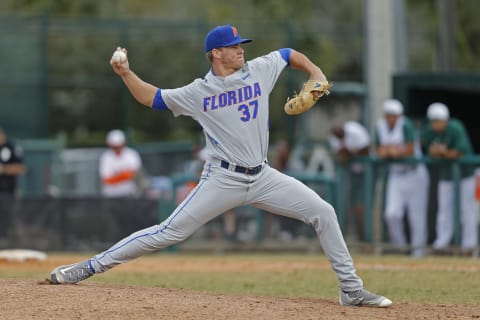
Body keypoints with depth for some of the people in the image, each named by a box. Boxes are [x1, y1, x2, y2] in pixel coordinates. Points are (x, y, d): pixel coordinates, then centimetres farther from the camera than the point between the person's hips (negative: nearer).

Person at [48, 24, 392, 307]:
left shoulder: (260, 70, 3)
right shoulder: (198, 92, -2)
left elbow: (290, 54, 20)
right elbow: (152, 98, 10)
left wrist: (315, 73, 4)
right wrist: (126, 74, -4)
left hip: (263, 177, 3)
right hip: (223, 180, -3)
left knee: (323, 212, -6)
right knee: (169, 232, -10)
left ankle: (350, 288, 3)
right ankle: (90, 267, -5)